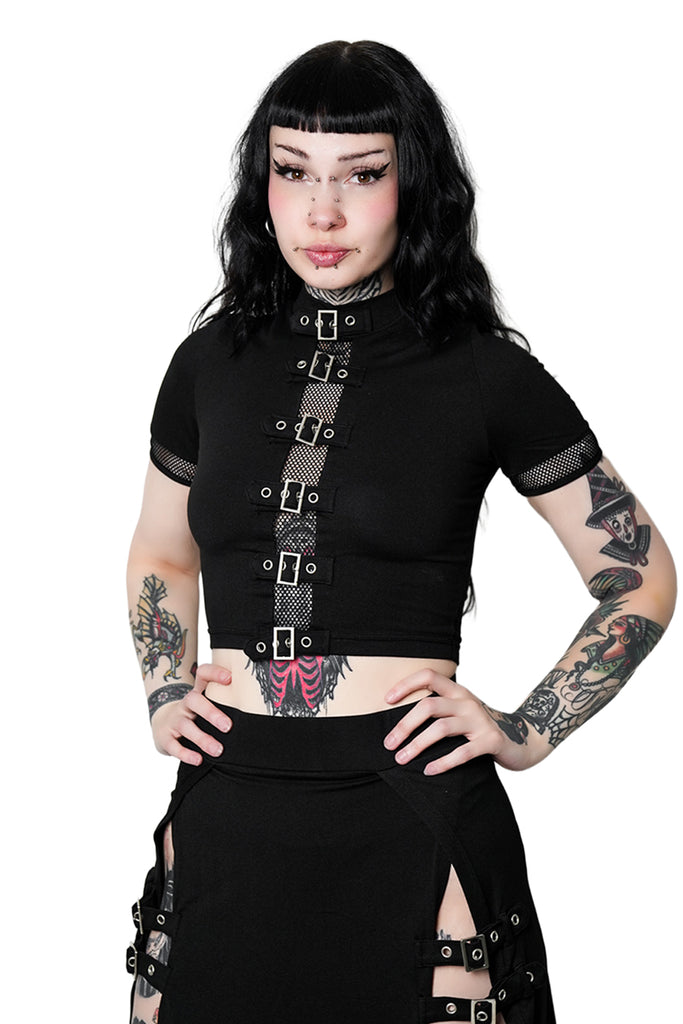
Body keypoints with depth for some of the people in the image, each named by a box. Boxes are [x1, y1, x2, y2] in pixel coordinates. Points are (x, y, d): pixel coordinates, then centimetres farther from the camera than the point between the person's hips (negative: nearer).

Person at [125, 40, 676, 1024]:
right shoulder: (213, 361, 7)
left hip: (408, 813, -3)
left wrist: (526, 733, -1)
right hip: (225, 815, 4)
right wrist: (165, 696, 10)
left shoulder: (483, 371, -3)